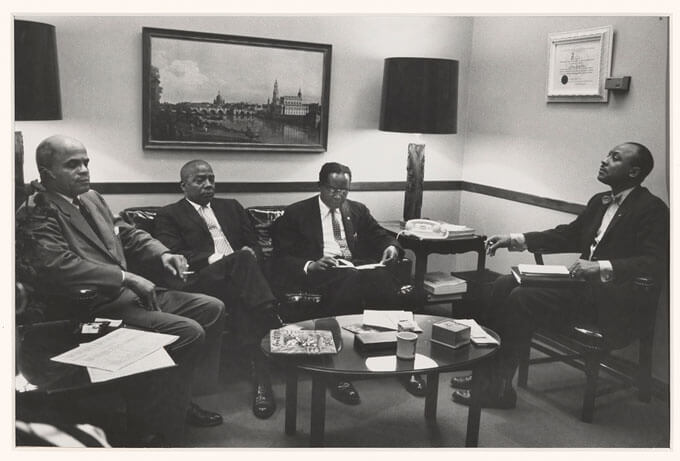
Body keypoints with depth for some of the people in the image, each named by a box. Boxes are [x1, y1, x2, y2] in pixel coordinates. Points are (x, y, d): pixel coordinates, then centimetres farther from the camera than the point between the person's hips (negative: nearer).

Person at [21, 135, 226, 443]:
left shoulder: (92, 198, 15)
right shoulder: (39, 216, -13)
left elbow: (128, 234, 21)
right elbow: (58, 264, -28)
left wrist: (162, 254, 1)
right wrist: (126, 277, -26)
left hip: (128, 291, 10)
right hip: (96, 307, -10)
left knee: (213, 309, 3)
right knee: (190, 332, -22)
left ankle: (179, 399, 12)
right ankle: (149, 412, 0)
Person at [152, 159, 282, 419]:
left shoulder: (231, 207, 28)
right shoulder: (169, 215, 14)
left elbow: (254, 245, 22)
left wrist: (250, 253, -5)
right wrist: (215, 259, -16)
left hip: (239, 276, 4)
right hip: (202, 280, -4)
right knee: (242, 260, -34)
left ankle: (259, 369, -38)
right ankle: (275, 328, -39)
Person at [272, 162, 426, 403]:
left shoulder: (358, 210, 22)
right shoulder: (296, 214, 9)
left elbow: (381, 236, 22)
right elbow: (283, 258, 1)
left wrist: (392, 247, -3)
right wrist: (310, 266, -18)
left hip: (358, 267, 4)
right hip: (319, 271, -4)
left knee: (384, 279, -31)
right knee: (348, 281, -38)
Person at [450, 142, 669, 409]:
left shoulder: (653, 210, -9)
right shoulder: (600, 201, 17)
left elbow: (655, 263, -19)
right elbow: (568, 235, 20)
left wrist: (602, 267, -30)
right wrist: (516, 240, 9)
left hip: (610, 299, -9)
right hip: (583, 282, 9)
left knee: (522, 298, -24)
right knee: (504, 285, -7)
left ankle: (498, 387, -14)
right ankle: (491, 371, -4)